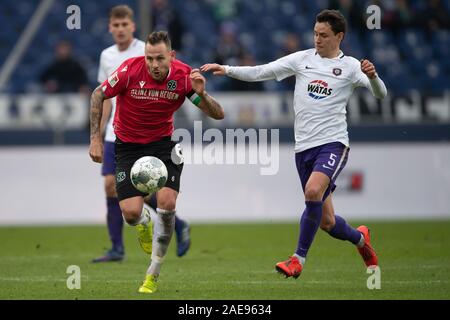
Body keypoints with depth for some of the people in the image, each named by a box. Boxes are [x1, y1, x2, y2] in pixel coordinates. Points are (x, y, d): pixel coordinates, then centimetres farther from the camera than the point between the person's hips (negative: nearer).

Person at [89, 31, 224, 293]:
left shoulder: (183, 75, -16)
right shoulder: (130, 70, -22)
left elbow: (218, 114, -11)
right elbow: (98, 95, -6)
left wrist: (201, 94, -32)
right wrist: (95, 138, -10)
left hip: (163, 142, 1)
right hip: (128, 145, -1)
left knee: (167, 202, -19)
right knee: (131, 212, -15)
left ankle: (153, 274, -1)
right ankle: (145, 223, 28)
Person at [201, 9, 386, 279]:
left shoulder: (350, 66, 2)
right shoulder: (302, 59, 10)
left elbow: (381, 94, -3)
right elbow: (261, 72, 7)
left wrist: (373, 76, -24)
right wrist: (227, 70, -3)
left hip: (333, 144, -4)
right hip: (304, 146, 4)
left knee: (313, 191, -30)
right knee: (326, 222, 6)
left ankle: (299, 259, -20)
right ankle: (359, 238, 38)